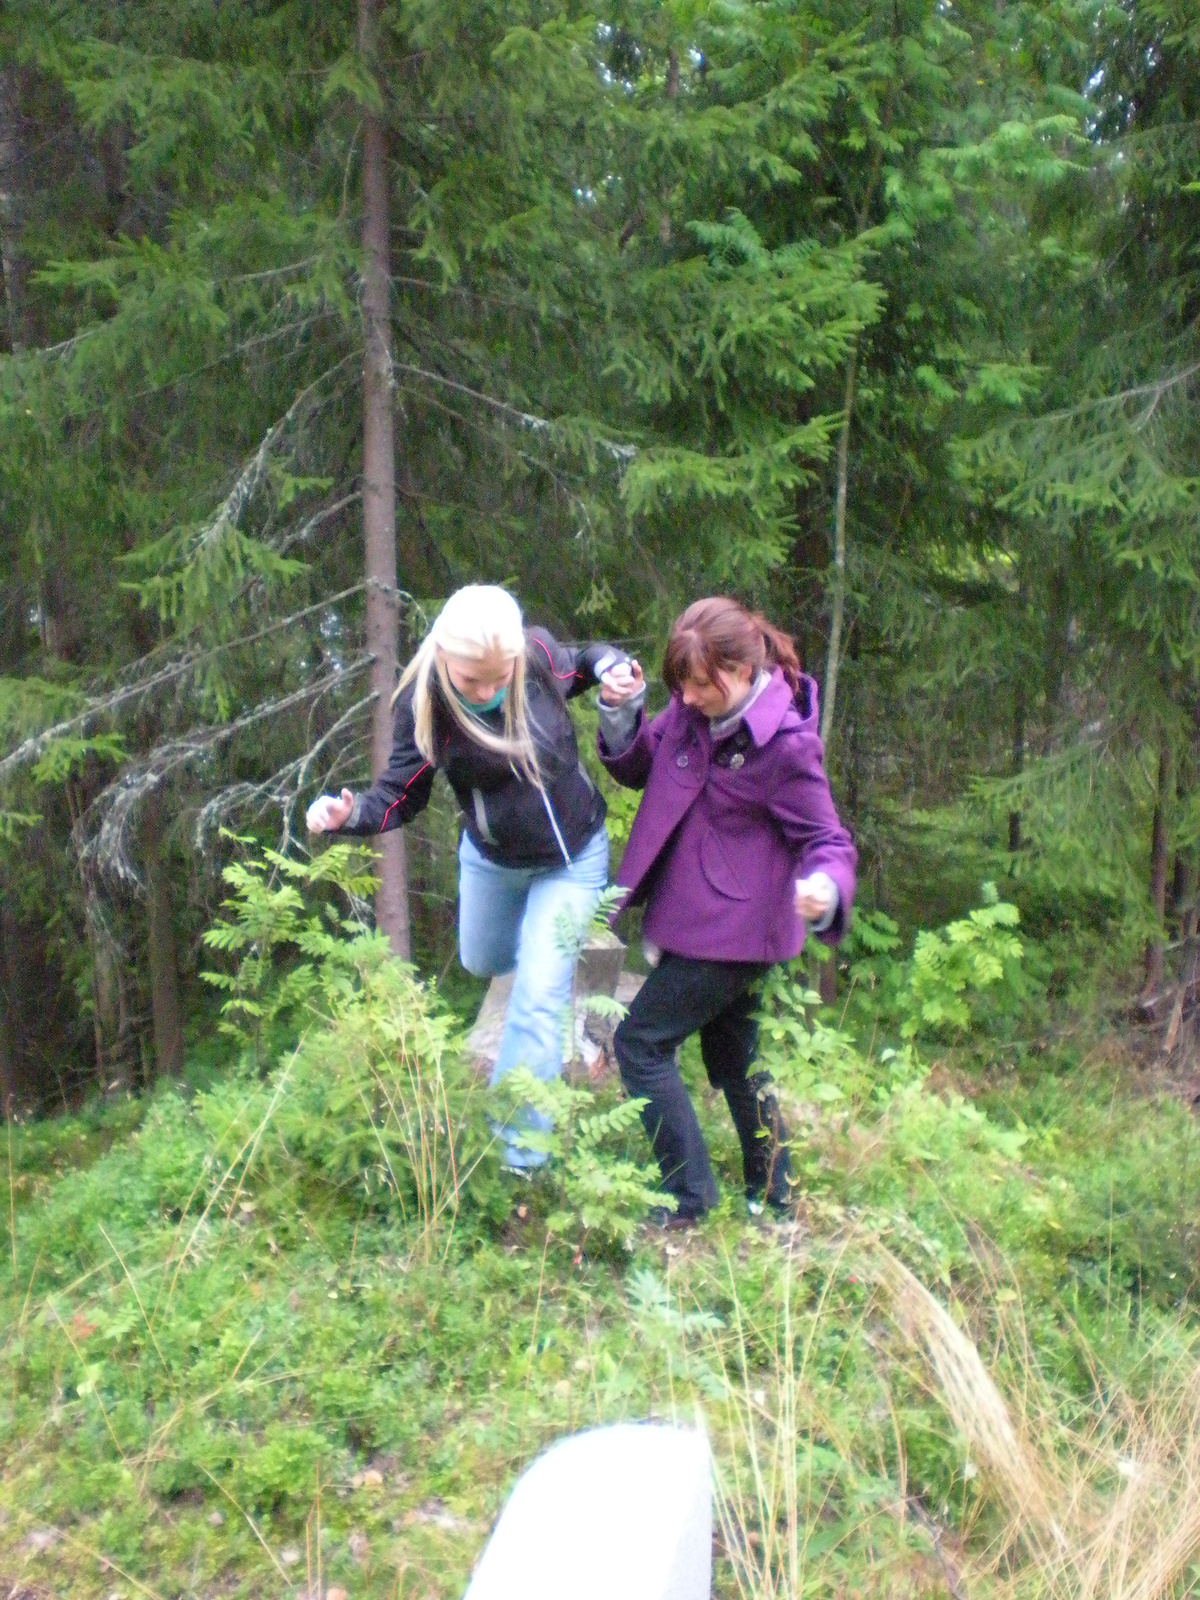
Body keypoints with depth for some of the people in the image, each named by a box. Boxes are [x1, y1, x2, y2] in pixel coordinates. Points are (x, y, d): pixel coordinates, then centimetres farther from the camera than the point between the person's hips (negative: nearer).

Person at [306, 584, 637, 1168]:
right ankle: (545, 953, 65)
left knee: (537, 997, -6)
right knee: (482, 964, 27)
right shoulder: (423, 702, -27)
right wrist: (349, 812, -43)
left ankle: (522, 1154, 9)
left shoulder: (540, 654, -24)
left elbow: (581, 662, 0)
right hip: (489, 859, 2)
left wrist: (609, 665, -23)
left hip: (572, 858, -2)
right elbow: (400, 795, -21)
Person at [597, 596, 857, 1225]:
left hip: (732, 931, -8)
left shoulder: (785, 744, -22)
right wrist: (623, 714, -11)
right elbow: (638, 767, 9)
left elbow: (827, 839, -17)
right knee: (733, 1060, 21)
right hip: (700, 921, 8)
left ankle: (688, 1197, 8)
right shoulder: (695, 709, -3)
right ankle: (771, 1194, 38)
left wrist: (826, 890, -39)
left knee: (640, 1044, -4)